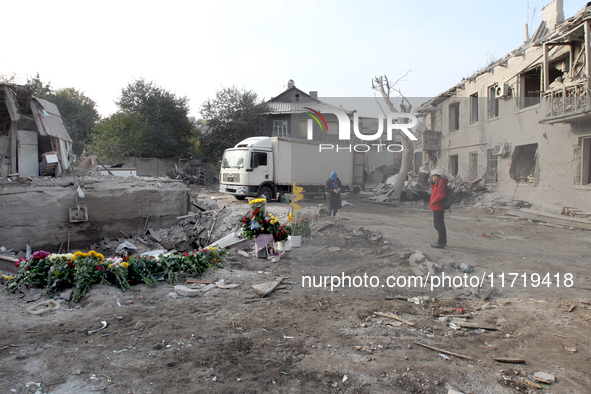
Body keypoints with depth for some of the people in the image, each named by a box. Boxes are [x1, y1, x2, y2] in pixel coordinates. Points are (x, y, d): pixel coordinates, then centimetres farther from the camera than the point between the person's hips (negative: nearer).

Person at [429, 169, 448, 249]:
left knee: (439, 225, -10)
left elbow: (441, 194, -26)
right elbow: (434, 193, 28)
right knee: (440, 225, 18)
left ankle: (440, 243, -10)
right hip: (438, 208, 11)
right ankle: (443, 242, 28)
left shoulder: (441, 182, -14)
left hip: (438, 208, -11)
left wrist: (433, 201, -19)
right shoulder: (438, 183, 18)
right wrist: (432, 184, 18)